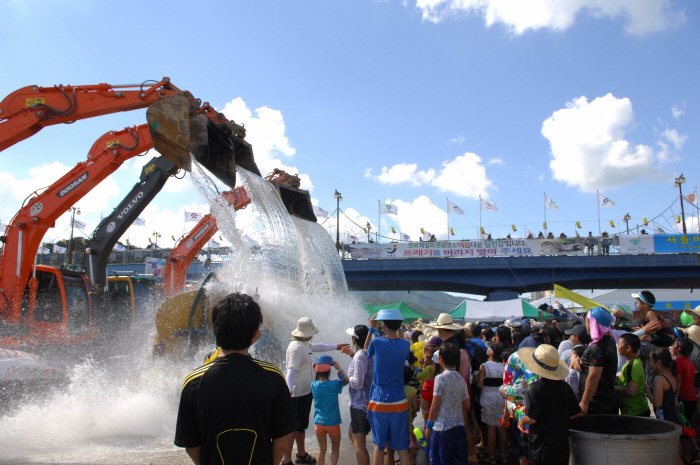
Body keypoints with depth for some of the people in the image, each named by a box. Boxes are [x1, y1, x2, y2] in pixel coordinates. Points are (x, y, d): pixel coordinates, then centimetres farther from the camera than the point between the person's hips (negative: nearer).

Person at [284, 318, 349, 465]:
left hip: (305, 392, 10)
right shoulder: (296, 347, -23)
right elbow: (291, 371, -34)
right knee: (293, 427, -3)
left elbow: (316, 347, 29)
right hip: (298, 394, -10)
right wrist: (289, 390, -48)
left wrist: (336, 346, 37)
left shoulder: (304, 344, 8)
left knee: (301, 425, 22)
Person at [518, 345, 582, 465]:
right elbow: (576, 413, 6)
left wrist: (521, 421, -1)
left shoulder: (534, 389, -19)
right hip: (563, 447, 5)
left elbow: (531, 418, -22)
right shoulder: (565, 386, -2)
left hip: (542, 448, -5)